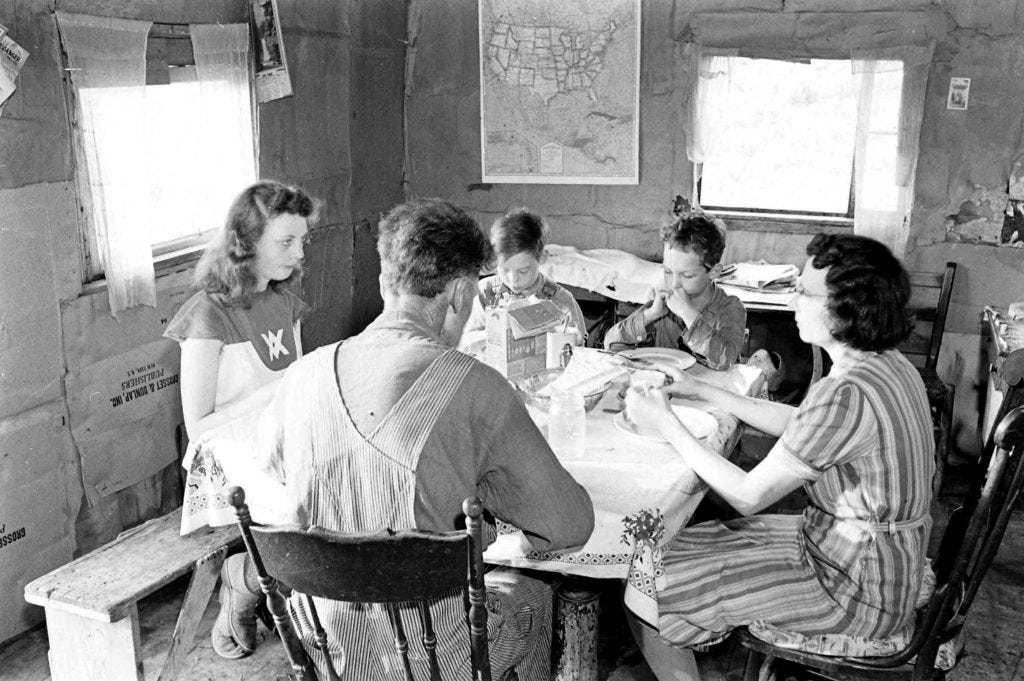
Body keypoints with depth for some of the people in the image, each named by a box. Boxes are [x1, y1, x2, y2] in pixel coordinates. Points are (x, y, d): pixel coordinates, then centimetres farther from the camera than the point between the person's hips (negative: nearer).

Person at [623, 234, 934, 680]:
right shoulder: (884, 363, -1)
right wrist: (703, 392, 9)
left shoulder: (846, 395, -31)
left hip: (859, 593, -9)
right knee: (680, 545, 14)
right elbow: (796, 424, 13)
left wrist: (665, 423, -16)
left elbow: (748, 496, -23)